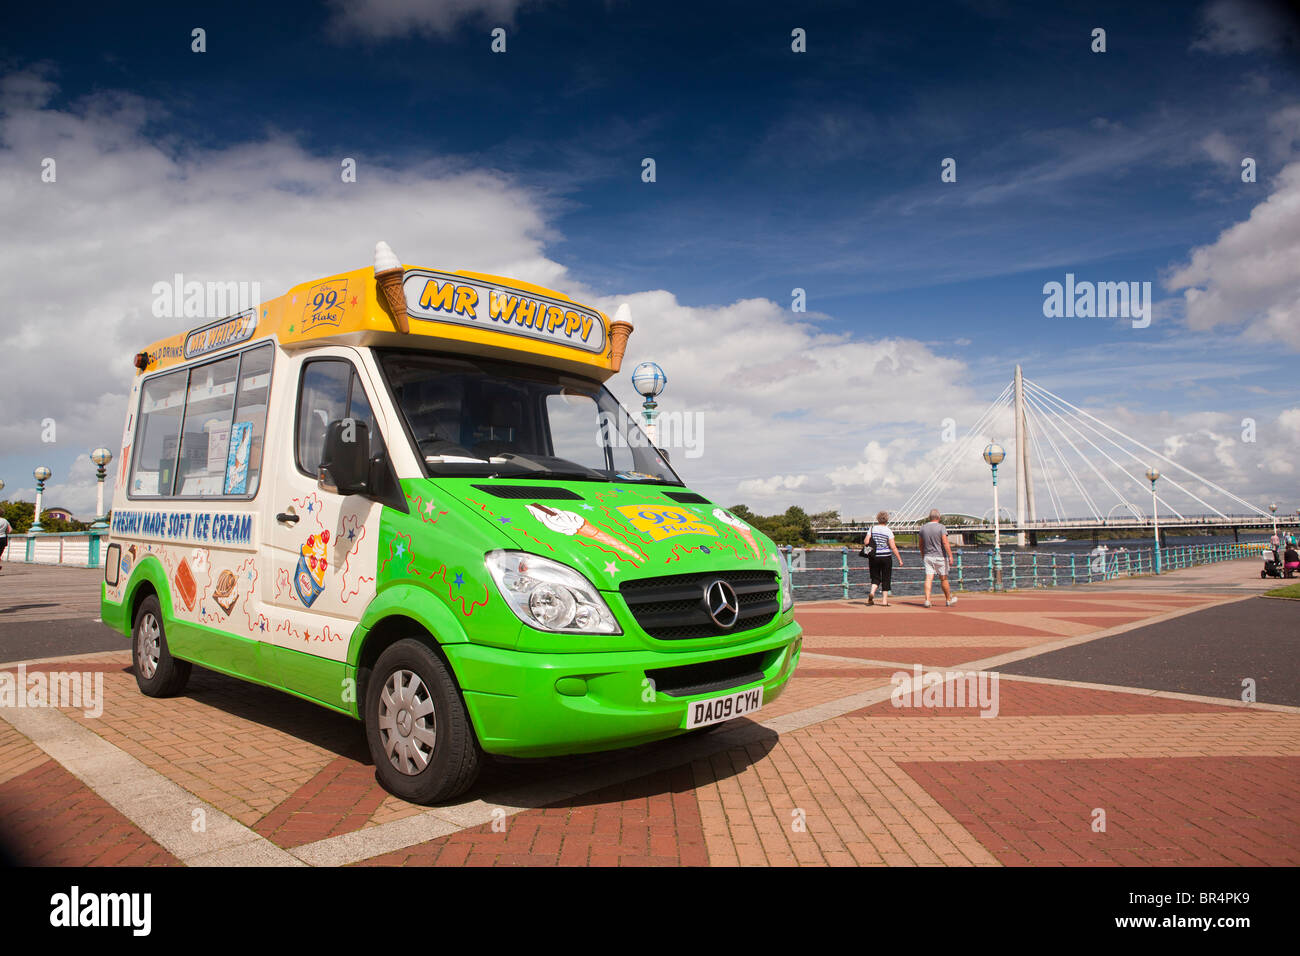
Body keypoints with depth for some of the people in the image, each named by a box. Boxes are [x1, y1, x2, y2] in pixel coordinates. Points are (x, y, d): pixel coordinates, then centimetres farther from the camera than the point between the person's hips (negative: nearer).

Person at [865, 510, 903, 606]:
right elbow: (893, 547, -9)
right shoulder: (888, 531, -6)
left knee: (875, 577, 13)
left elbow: (866, 542, -7)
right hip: (885, 557, -2)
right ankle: (884, 600, 9)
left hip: (873, 557, 2)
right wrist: (900, 559, -4)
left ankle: (872, 592, -13)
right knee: (886, 579, 9)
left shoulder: (872, 528, 0)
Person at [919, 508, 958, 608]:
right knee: (943, 579, 10)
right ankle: (948, 600, 25)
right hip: (940, 557, -3)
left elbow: (921, 544, 12)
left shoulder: (923, 527, 4)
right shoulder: (941, 527, -10)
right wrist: (950, 556, -17)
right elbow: (945, 543, -18)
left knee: (928, 578, -3)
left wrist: (922, 556, 24)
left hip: (927, 556, 3)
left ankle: (927, 600, -16)